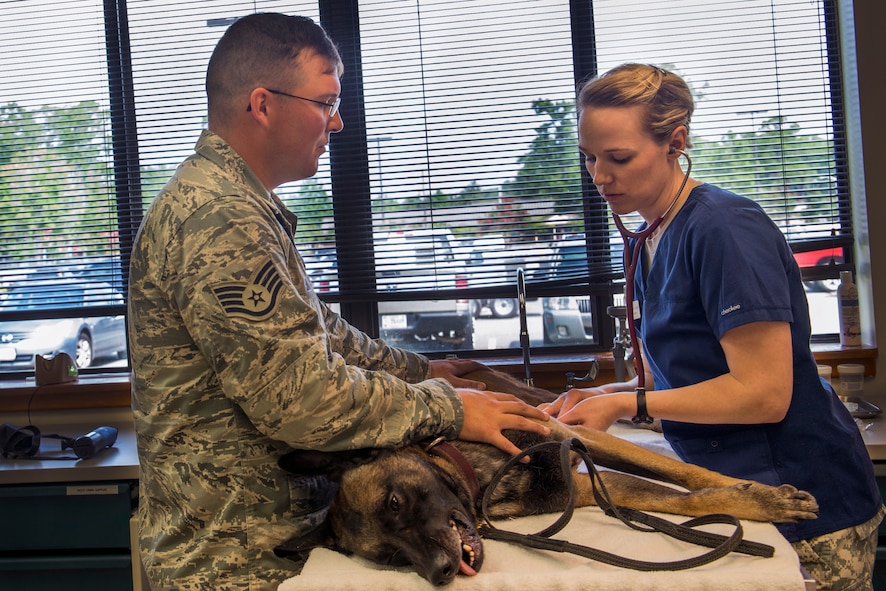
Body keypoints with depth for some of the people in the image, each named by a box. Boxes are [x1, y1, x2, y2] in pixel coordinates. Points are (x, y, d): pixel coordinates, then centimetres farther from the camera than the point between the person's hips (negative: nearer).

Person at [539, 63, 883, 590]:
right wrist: (600, 398, -2)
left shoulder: (724, 228, -20)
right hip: (740, 493, 8)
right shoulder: (650, 239, 8)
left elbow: (763, 394, -23)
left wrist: (628, 403, -18)